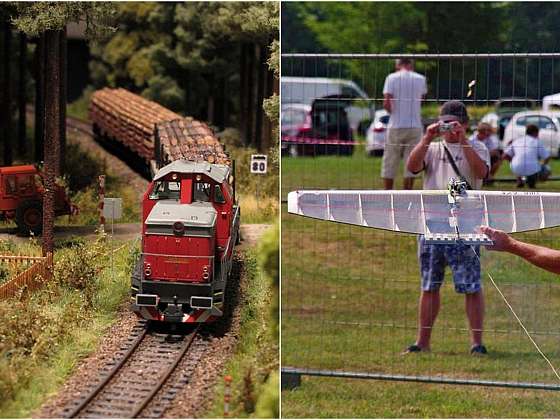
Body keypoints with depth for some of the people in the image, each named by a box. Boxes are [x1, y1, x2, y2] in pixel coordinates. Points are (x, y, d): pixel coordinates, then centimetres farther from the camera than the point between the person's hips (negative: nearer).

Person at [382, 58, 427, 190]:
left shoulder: (392, 78, -2)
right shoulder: (420, 79, 5)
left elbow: (386, 103, -10)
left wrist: (392, 112, 9)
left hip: (395, 126, -1)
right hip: (415, 126, 1)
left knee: (389, 164, 7)